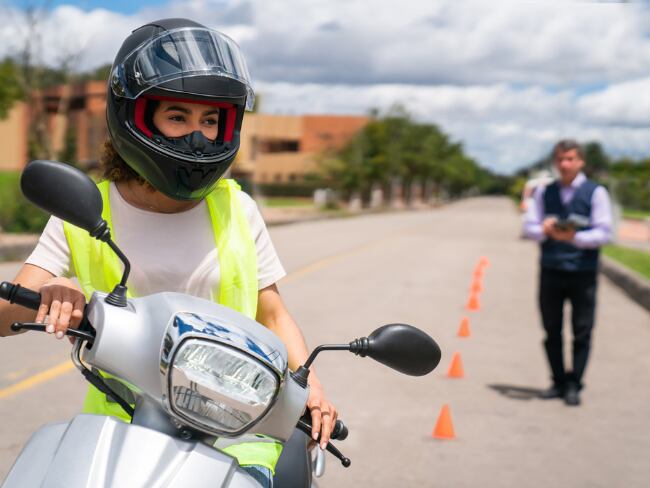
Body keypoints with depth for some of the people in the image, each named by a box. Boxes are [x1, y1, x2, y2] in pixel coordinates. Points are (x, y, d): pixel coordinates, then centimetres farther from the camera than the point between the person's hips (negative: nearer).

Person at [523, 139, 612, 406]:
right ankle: (559, 382, 20)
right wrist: (544, 230, -15)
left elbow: (604, 233, -6)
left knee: (582, 332, -1)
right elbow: (529, 226, 8)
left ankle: (574, 385, 8)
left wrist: (575, 237, -22)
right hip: (550, 271, 3)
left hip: (583, 273, -3)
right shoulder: (544, 192, 11)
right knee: (551, 331, 8)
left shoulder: (596, 192, 0)